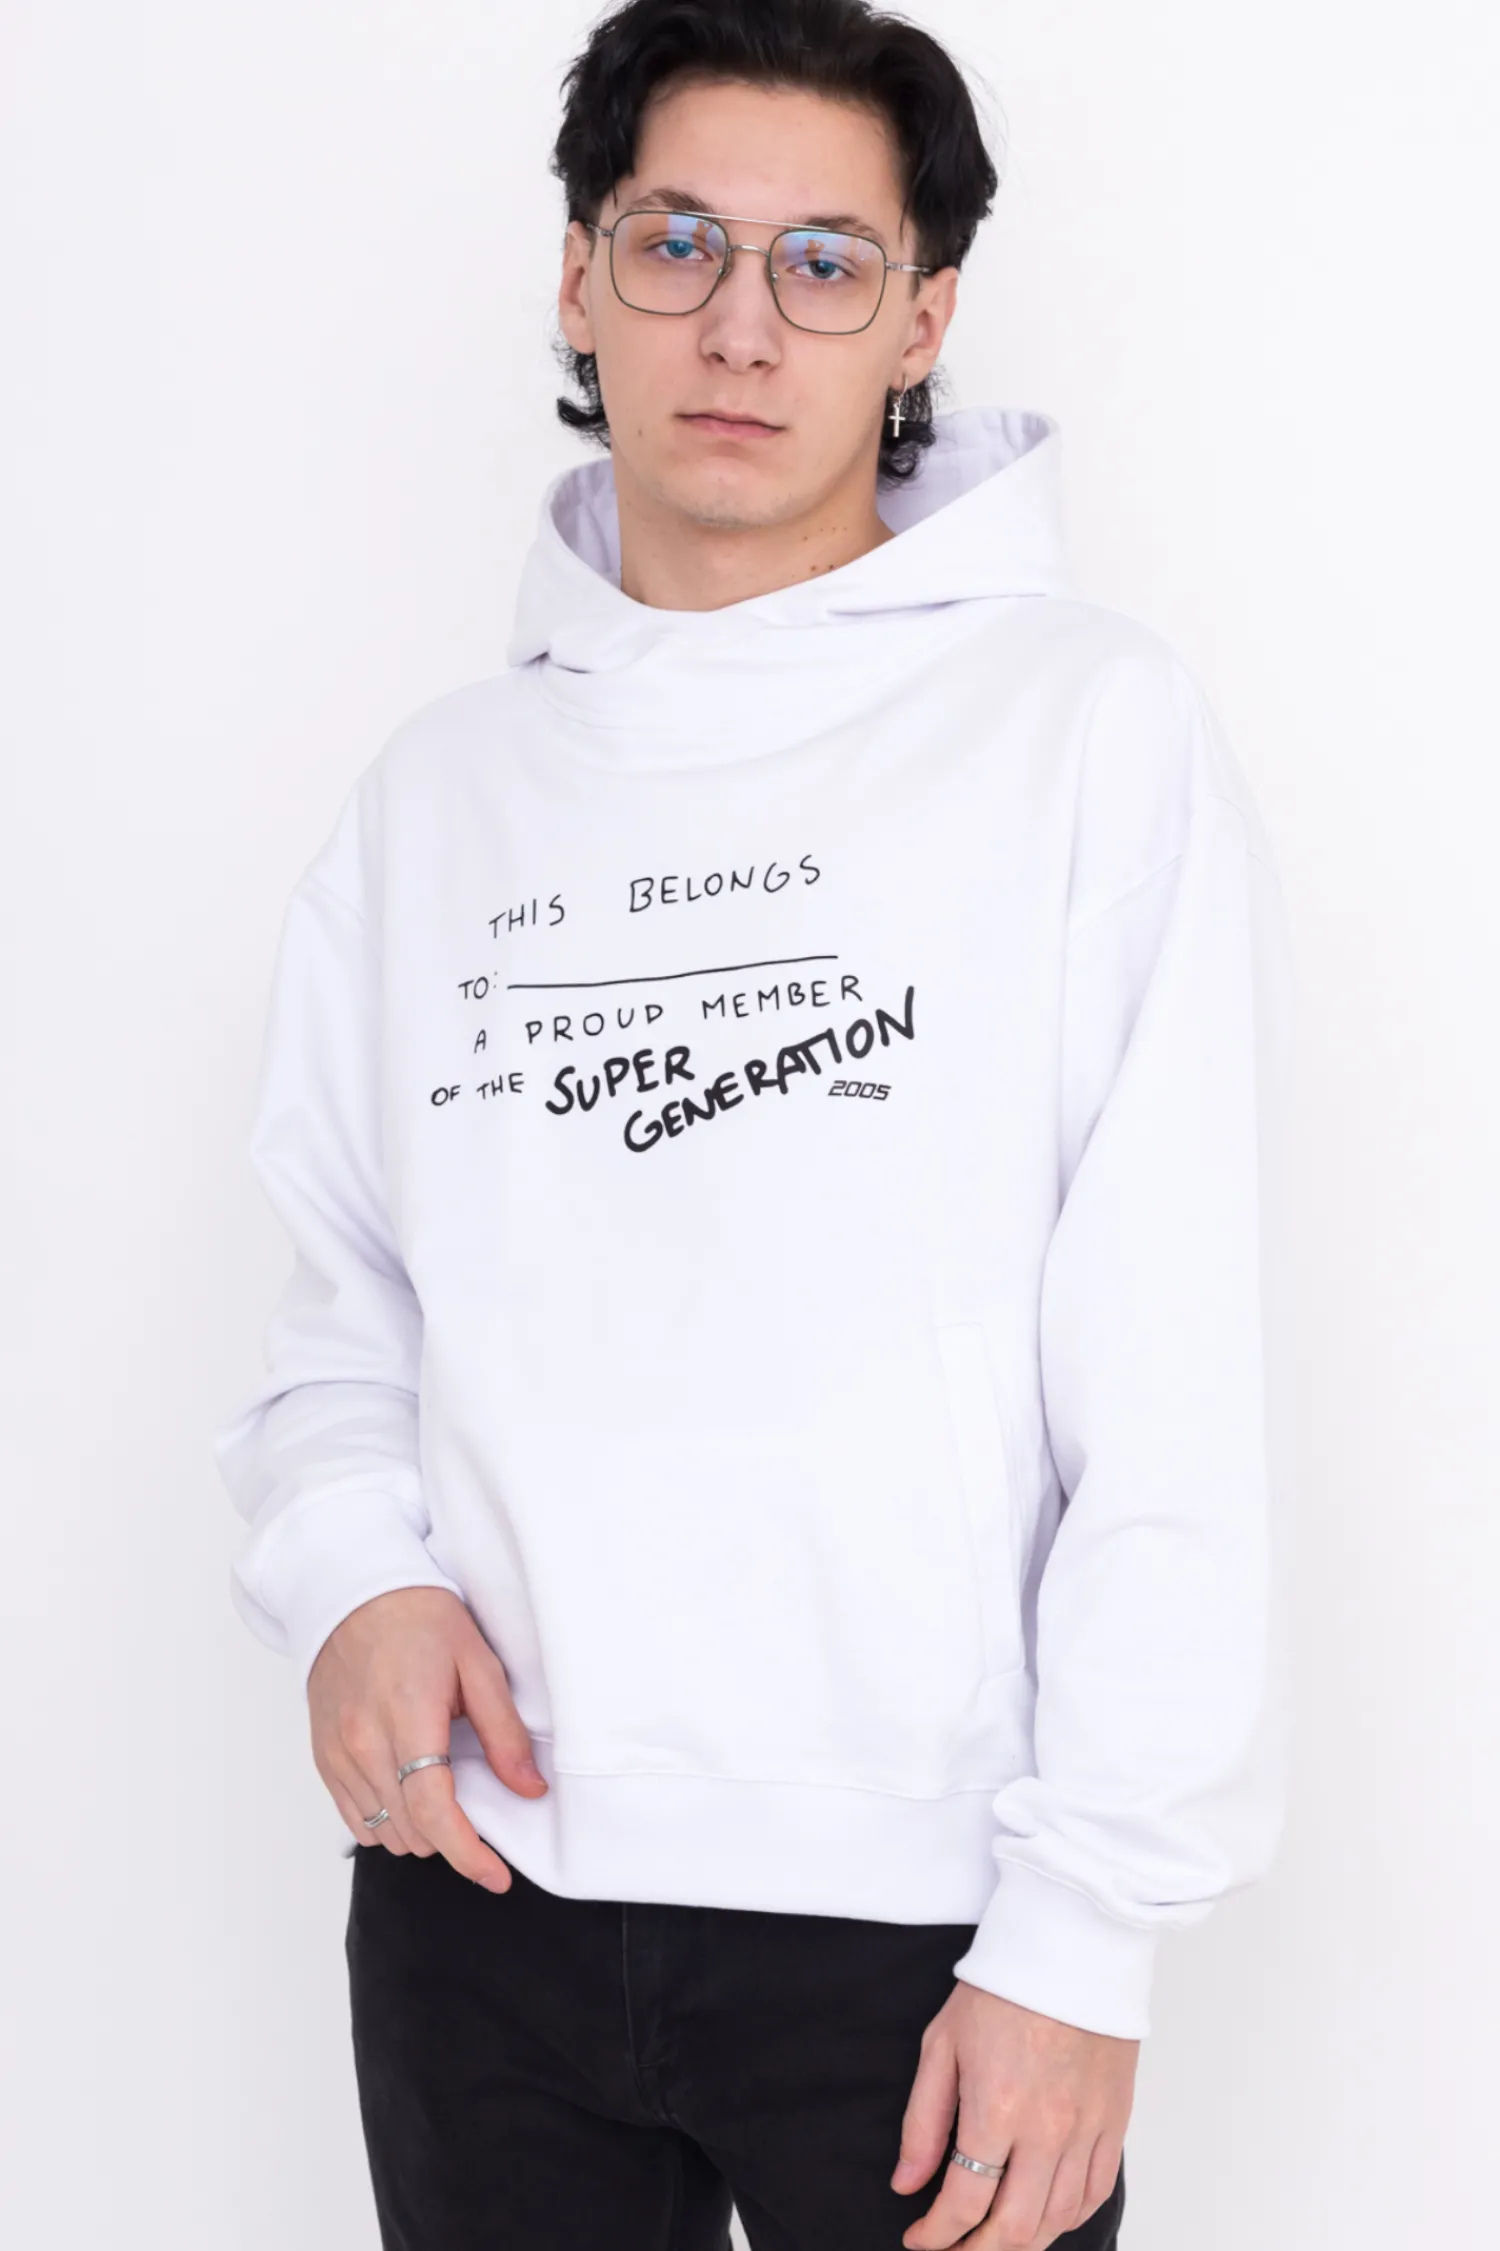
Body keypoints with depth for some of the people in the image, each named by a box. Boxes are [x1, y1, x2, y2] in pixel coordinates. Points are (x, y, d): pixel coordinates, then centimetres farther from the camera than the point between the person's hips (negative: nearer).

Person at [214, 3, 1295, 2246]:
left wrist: (1086, 1938, -12)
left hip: (917, 1921, -3)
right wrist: (351, 1573, -6)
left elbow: (1173, 1403, -9)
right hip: (477, 1892, 4)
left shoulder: (1088, 725, -5)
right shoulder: (443, 786, 9)